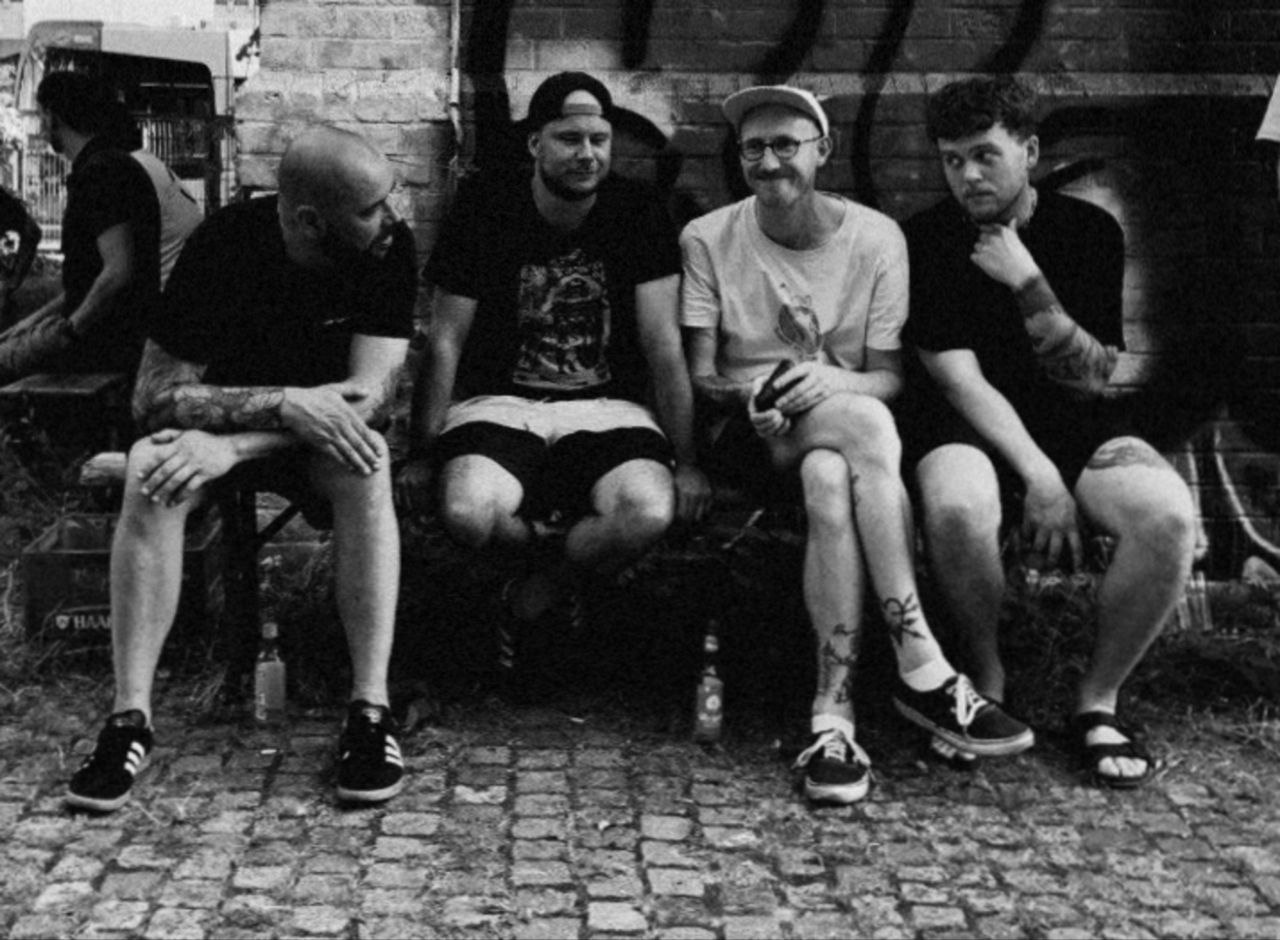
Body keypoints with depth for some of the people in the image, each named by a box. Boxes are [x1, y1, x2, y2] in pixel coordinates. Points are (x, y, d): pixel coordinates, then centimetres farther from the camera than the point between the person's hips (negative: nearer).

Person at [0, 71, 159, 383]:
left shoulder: (100, 172, -17)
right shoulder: (107, 164, 17)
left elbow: (119, 272, -27)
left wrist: (71, 328, -15)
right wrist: (39, 317, 17)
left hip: (104, 340, -10)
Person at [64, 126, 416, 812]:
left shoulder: (391, 247, -18)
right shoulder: (224, 246, -22)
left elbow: (370, 392, -24)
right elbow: (153, 395, -22)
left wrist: (232, 446, -35)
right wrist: (285, 404, -36)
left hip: (319, 424, 0)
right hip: (224, 415, 0)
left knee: (365, 465, -34)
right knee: (150, 472, -31)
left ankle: (370, 712, -33)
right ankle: (129, 719, -28)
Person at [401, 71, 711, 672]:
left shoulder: (637, 213, 1)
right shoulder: (485, 209, -1)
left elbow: (663, 346, -2)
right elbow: (446, 342, 0)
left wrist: (684, 460, -7)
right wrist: (422, 454, -4)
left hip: (607, 407, 1)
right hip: (499, 402, 0)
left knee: (649, 514, -30)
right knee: (467, 514, -32)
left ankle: (531, 597, 1)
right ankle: (565, 569, 5)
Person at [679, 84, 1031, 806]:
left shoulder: (877, 237, 4)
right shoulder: (708, 239, 4)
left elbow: (892, 377, -2)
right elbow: (699, 374, -2)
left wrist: (839, 381, -24)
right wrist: (748, 398, -24)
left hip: (847, 424, 1)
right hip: (750, 433, -1)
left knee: (831, 482, -37)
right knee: (865, 424, -34)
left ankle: (834, 716, -37)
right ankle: (924, 670, -36)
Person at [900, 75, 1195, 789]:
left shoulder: (1089, 231, 2)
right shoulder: (926, 242, -2)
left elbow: (1092, 378, -4)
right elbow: (960, 379, -10)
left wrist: (1029, 283, -15)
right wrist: (1038, 477, -21)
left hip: (1076, 427, 2)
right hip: (971, 430, -2)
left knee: (1169, 515, -31)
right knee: (958, 508, -39)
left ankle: (1100, 699, -9)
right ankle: (988, 681, -10)